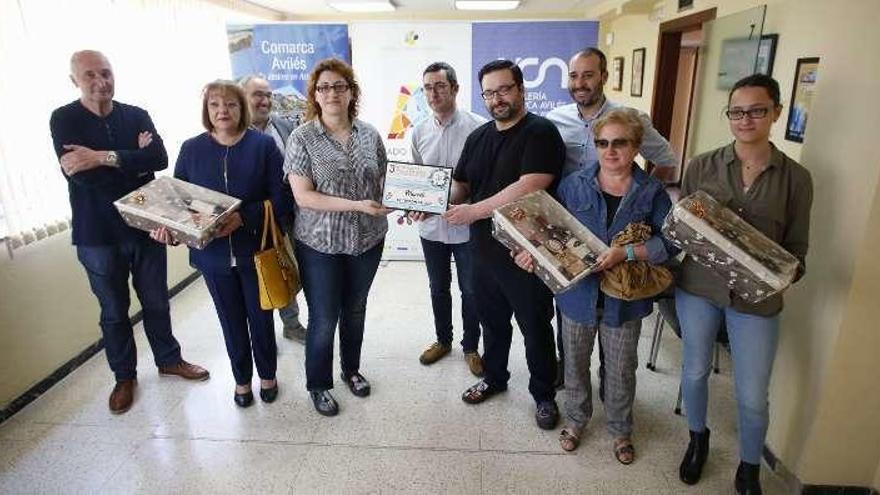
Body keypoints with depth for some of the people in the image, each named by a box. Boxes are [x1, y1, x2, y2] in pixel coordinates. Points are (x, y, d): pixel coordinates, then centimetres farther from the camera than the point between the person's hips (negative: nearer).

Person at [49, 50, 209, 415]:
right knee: (114, 310, 12)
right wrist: (134, 159, -14)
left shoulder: (137, 115, 2)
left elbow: (160, 158, -15)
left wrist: (105, 157, -24)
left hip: (146, 225, 2)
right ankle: (124, 376, 31)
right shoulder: (63, 119, -5)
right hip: (97, 234, -2)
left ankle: (169, 359, 35)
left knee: (156, 302, 15)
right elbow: (81, 175, -19)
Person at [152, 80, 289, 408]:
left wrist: (244, 217, -23)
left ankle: (267, 375, 36)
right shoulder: (191, 149, 2)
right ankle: (242, 379, 37)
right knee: (231, 320, 16)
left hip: (255, 251, -2)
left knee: (260, 317, 12)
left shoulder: (263, 145, -6)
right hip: (213, 254, 2)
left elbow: (280, 198, -11)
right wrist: (169, 226, -15)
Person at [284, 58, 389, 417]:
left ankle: (351, 369, 42)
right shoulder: (303, 138, -9)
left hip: (368, 240, 4)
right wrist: (356, 205, -22)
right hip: (321, 243, -3)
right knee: (324, 318, 8)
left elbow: (382, 181, 12)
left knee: (355, 310, 20)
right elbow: (303, 196, -15)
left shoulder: (369, 134, 2)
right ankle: (319, 385, 30)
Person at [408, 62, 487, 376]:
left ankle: (471, 347, 31)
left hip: (466, 226, -4)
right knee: (438, 288, 19)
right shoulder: (419, 132, 5)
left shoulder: (478, 127, -11)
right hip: (431, 226, 5)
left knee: (470, 291, 10)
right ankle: (443, 340, 40)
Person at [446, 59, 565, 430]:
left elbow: (529, 188, -26)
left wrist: (474, 211, -23)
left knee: (536, 328, 10)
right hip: (485, 250, 7)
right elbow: (459, 185, 14)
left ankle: (544, 394, 31)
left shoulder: (541, 132, -13)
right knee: (492, 321, 22)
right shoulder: (478, 137, 10)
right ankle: (494, 377, 44)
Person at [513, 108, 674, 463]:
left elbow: (669, 243, -12)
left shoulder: (652, 192, -5)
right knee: (575, 361, 18)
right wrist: (533, 252, -18)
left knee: (621, 368, 15)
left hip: (624, 298, -1)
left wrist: (626, 253, -25)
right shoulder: (574, 185, -2)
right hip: (578, 292, 1)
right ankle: (576, 418, 43)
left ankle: (620, 429, 40)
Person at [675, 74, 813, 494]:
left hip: (757, 299, 0)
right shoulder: (703, 166, -2)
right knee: (695, 371, 16)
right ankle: (698, 439, 45)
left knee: (753, 397, 6)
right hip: (699, 287, 1)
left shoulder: (796, 178, -2)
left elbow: (797, 247, 3)